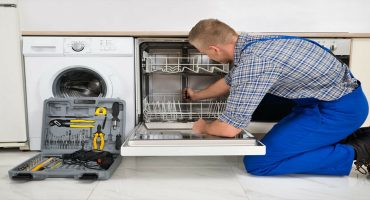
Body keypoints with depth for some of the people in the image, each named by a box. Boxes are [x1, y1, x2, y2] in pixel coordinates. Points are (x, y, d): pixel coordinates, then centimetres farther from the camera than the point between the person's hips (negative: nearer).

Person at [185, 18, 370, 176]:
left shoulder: (251, 62, -27)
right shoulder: (249, 43, 2)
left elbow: (230, 128, -24)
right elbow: (230, 81, 22)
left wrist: (203, 127, -2)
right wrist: (196, 96, 34)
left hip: (341, 108, -9)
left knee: (256, 163, -13)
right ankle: (350, 137, 15)